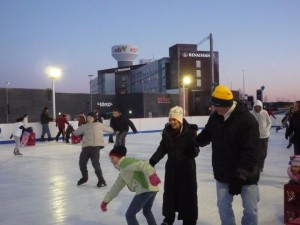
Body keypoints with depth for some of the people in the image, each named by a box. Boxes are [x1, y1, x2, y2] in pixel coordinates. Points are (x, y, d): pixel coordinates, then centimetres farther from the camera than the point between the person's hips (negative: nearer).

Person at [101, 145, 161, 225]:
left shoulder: (126, 162, -2)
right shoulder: (123, 172, 28)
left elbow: (142, 164, -18)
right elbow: (117, 186, 33)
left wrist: (151, 174, -33)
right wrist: (106, 200, 35)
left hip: (145, 189, -10)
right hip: (152, 188, 10)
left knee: (129, 215, -1)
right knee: (147, 211, 33)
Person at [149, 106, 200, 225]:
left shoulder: (190, 131, -18)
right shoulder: (167, 131, -5)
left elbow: (195, 152, -15)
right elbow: (162, 149, 3)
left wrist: (194, 150, -38)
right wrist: (152, 161, -5)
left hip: (187, 167, -4)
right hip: (171, 166, 4)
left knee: (188, 194, 6)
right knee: (169, 192, 16)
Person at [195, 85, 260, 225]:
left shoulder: (247, 120, -22)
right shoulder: (215, 116, -3)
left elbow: (251, 151, -24)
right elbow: (206, 135, 16)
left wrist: (241, 175, -25)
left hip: (246, 175, -5)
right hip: (223, 173, 5)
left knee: (250, 209, 8)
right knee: (223, 206, 14)